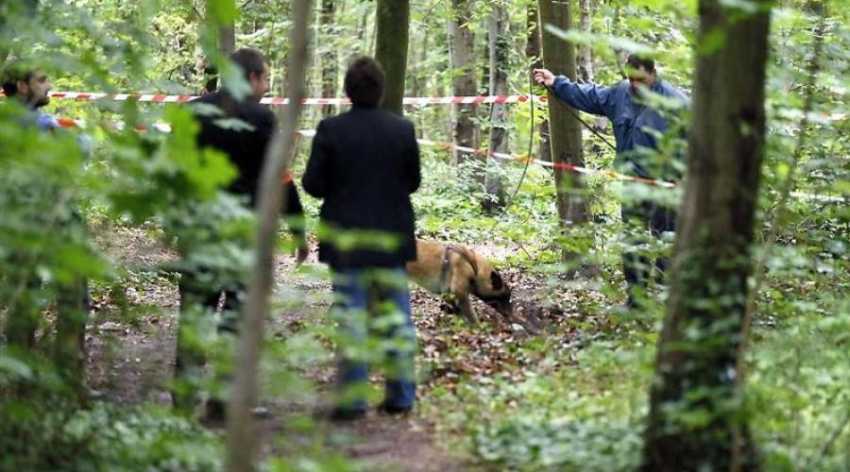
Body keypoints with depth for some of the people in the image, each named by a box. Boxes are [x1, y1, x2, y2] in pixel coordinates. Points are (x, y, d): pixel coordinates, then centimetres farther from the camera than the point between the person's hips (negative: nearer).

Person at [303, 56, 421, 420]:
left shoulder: (331, 130, -11)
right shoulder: (402, 129, -3)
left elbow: (313, 183, -8)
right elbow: (413, 181, 4)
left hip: (347, 239, -2)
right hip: (392, 238, 2)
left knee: (351, 314, 2)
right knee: (395, 311, 10)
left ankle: (352, 398, 1)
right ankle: (401, 393, 13)